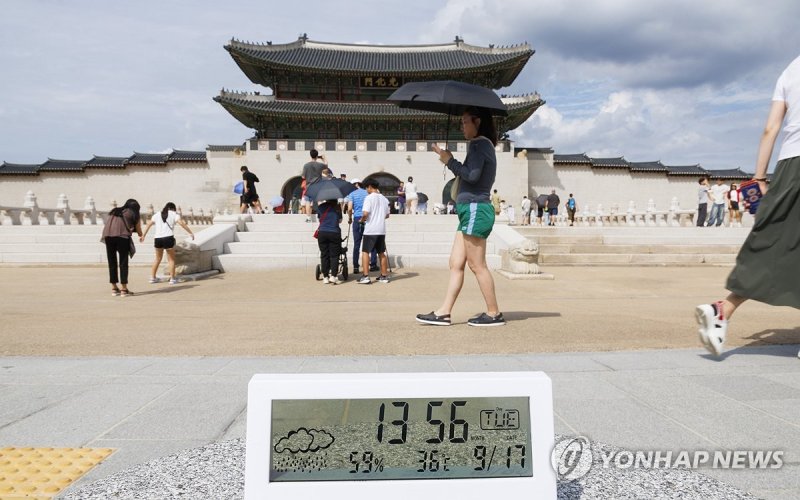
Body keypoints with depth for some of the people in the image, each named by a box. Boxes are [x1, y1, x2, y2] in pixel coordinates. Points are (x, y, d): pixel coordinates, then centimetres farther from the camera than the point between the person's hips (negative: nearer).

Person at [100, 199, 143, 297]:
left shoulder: (114, 211, 30)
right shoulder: (135, 215, 18)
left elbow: (105, 225, 24)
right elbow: (139, 233, 18)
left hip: (108, 235, 4)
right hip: (122, 236, -4)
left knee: (112, 262, 12)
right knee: (123, 263, 2)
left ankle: (114, 288, 16)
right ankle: (123, 289, 1)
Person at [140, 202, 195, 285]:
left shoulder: (157, 215, 19)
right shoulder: (174, 214, 7)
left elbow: (149, 224, 14)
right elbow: (181, 223, -6)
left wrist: (143, 235, 14)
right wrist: (190, 232, -6)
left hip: (157, 238, 4)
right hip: (168, 238, -4)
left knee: (158, 258, 19)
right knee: (171, 259, 5)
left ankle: (153, 277, 20)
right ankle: (172, 279, 2)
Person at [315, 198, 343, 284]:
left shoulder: (321, 207, 6)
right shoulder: (337, 207, 2)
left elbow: (319, 219, 12)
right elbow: (340, 220, 7)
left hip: (322, 233, 2)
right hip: (334, 233, -1)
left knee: (324, 255, 8)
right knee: (334, 255, 4)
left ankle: (325, 277, 9)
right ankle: (333, 276, -5)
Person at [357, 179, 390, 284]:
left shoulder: (369, 197, -9)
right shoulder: (384, 199, 11)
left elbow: (365, 213, -19)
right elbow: (387, 215, 15)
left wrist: (361, 220, 0)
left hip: (370, 230, -6)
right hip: (381, 230, 6)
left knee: (365, 252, -1)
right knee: (381, 253, 13)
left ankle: (365, 276, -7)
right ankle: (384, 276, 17)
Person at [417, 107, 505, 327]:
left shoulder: (479, 144, -9)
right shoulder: (485, 145, 20)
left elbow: (472, 175, -21)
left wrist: (449, 160, -10)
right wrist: (450, 161, 13)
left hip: (475, 209, -10)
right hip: (473, 210, 10)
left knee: (477, 265, -4)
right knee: (455, 263, 8)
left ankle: (494, 313, 5)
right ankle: (443, 312, 10)